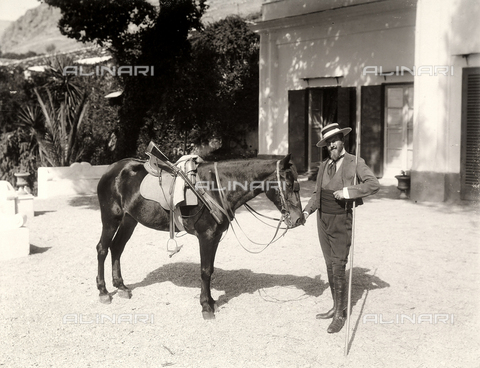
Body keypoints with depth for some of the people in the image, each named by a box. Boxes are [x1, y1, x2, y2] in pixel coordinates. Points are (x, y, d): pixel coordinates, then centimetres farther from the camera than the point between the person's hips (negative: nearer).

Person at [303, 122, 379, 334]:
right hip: (323, 219, 6)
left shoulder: (355, 163, -7)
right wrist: (307, 211, 2)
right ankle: (336, 308, 25)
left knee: (338, 267, -6)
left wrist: (348, 191, -27)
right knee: (330, 266, 13)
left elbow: (374, 185, -19)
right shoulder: (324, 166, 11)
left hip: (341, 221, -6)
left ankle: (340, 315, 4)